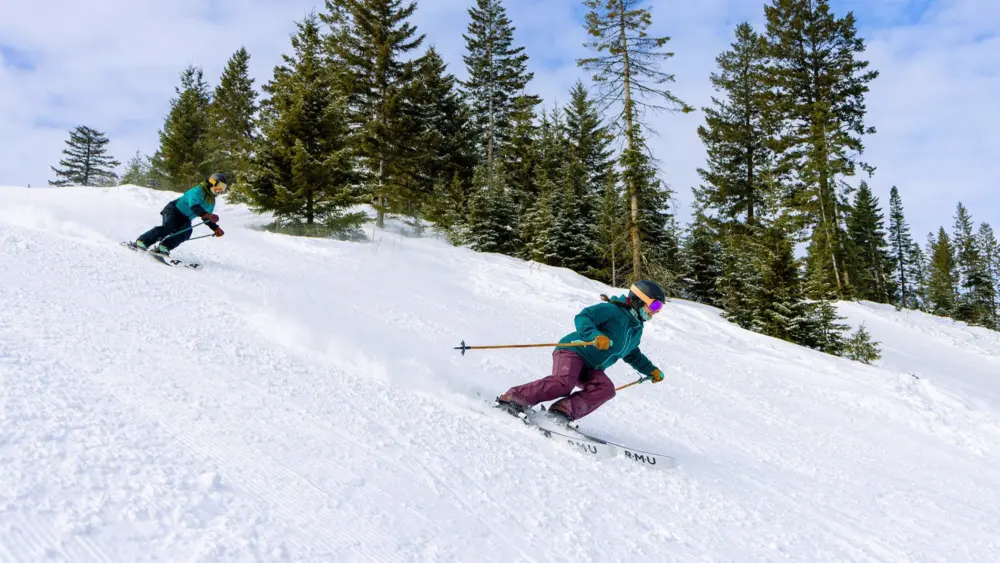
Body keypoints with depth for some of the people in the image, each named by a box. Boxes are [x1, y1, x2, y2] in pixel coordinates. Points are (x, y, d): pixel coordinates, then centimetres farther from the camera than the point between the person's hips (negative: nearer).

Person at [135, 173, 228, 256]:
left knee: (186, 232, -22)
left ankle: (163, 247, -28)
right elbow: (193, 206, -31)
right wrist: (207, 215, -44)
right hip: (174, 210, -7)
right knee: (168, 227, -28)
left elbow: (206, 219, 22)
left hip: (185, 219, 7)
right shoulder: (198, 191, -14)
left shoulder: (211, 202, 12)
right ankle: (141, 242, -24)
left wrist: (216, 228, 8)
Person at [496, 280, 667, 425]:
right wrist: (596, 336, -38)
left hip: (591, 368, 8)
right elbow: (583, 318, -22)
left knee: (606, 388, -21)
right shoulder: (612, 310, -10)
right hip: (573, 351, -8)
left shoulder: (637, 329, 18)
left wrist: (651, 370, 27)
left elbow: (633, 355, 36)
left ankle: (563, 411, -29)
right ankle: (514, 398, -27)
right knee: (563, 382, -33)